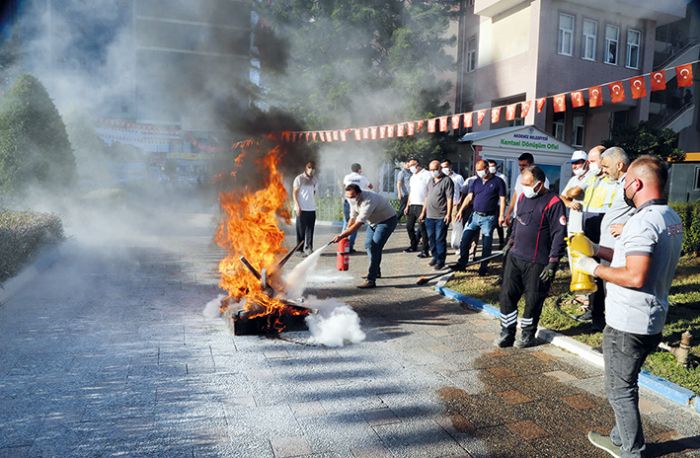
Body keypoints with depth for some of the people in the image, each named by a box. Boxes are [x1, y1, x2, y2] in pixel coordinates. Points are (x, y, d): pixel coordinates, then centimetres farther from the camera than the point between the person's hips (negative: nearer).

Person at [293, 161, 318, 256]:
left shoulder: (315, 180, 12)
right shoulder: (299, 178, -2)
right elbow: (294, 193, -4)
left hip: (312, 209, 4)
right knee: (301, 230, 1)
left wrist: (313, 203, 13)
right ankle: (300, 249, 8)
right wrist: (297, 205, -12)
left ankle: (309, 248, 4)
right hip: (301, 209, -4)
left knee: (310, 230, 1)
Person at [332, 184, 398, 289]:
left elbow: (358, 224, -39)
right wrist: (345, 234, -2)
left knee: (375, 248, -19)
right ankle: (376, 271, 36)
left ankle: (371, 280, -19)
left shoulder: (368, 201, -38)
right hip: (373, 221, 9)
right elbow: (353, 218, 2)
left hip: (387, 220, -9)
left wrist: (342, 235, -38)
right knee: (368, 245, 15)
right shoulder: (353, 199, -12)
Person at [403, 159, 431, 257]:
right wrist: (407, 206, 18)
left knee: (422, 228, -6)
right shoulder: (413, 177, 20)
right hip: (412, 206, 8)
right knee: (409, 226, 12)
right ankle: (413, 246, 28)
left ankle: (424, 250, 0)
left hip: (422, 206, -8)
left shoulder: (427, 175, -5)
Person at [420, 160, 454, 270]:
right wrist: (423, 212, 18)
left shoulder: (447, 181, -7)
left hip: (441, 217, -7)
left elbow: (449, 198, -13)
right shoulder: (430, 181, 15)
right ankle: (435, 257, 26)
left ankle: (440, 261, 5)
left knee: (440, 239, -3)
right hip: (429, 216, 7)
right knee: (431, 238, 12)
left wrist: (448, 214, -18)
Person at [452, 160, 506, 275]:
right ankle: (462, 263, 12)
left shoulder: (497, 182, -3)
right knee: (465, 240, 1)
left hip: (489, 217, -4)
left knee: (486, 244, 4)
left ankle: (483, 268, 15)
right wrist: (461, 210, -9)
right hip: (475, 215, 5)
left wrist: (501, 215, -16)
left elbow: (502, 199, -6)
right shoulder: (475, 182, 11)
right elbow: (469, 197, 4)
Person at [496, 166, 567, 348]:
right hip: (515, 257, 6)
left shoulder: (553, 203, -13)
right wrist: (511, 242, 22)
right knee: (507, 295, 6)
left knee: (533, 300, 6)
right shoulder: (523, 197, 9)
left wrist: (552, 262, -19)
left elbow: (559, 234, -16)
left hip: (537, 263, -6)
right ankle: (507, 333, 18)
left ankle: (528, 334, 24)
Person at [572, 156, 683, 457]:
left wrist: (595, 268, -16)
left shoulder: (643, 221, -23)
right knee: (626, 384, 23)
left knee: (620, 389, 5)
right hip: (652, 320, 10)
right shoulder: (671, 218, 8)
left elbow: (635, 276, -29)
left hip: (628, 323, -10)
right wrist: (599, 250, 12)